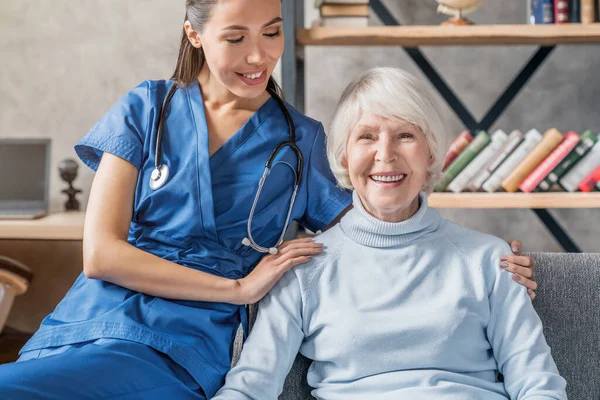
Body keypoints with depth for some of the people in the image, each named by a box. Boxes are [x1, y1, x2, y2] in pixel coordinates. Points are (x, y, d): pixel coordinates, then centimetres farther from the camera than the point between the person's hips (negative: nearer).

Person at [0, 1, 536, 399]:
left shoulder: (300, 140, 10)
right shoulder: (148, 109, 8)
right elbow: (100, 253, 0)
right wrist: (238, 288, -5)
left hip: (180, 353, -2)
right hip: (88, 324, 2)